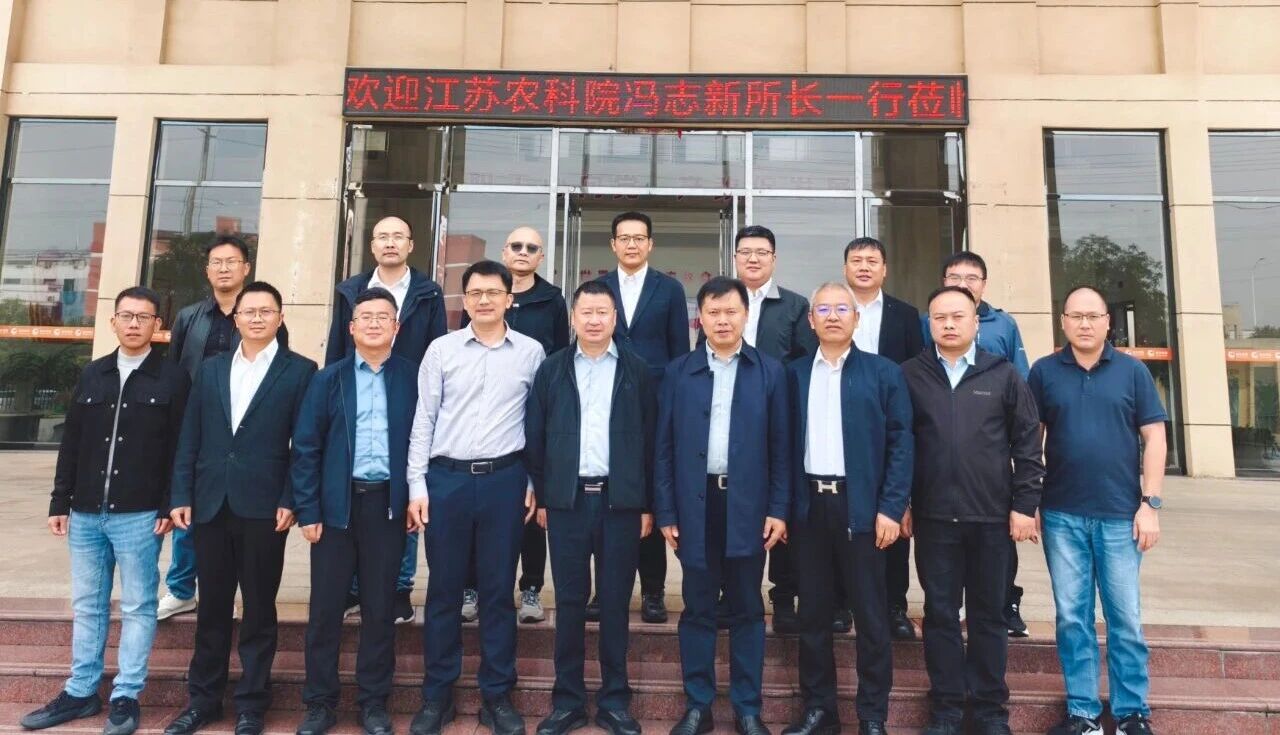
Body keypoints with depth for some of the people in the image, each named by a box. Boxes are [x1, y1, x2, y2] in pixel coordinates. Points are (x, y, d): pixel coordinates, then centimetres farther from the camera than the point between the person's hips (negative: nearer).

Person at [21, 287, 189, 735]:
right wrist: (60, 502, 8)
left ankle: (126, 697, 14)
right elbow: (71, 444, 12)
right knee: (86, 605, 15)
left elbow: (179, 450, -7)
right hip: (85, 513, 5)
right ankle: (80, 693, 27)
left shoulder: (173, 379, -3)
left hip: (138, 516, -5)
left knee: (138, 607, 4)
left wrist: (169, 507, -11)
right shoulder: (92, 374, 11)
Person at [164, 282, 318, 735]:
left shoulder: (299, 371, -1)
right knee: (212, 607, 14)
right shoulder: (210, 369, 12)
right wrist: (181, 496, 3)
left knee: (258, 609, 7)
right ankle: (203, 698, 29)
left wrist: (290, 501, -11)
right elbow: (189, 439, 10)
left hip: (263, 508, -4)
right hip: (210, 505, 4)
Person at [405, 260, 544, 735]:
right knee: (443, 590, 9)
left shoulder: (531, 352, 2)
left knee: (499, 591, 8)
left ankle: (497, 696, 22)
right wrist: (417, 486, -1)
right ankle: (437, 695, 24)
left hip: (504, 480, 0)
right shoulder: (441, 349, 2)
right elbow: (423, 421, 3)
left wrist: (535, 481, 2)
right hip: (446, 478, 1)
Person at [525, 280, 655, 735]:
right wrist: (541, 497, 2)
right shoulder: (552, 370, 5)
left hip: (620, 500, 0)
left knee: (615, 602, 7)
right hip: (567, 499, 1)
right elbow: (534, 437, 6)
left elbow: (650, 441, 3)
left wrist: (648, 504, 0)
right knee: (569, 601, 8)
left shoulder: (637, 371, 4)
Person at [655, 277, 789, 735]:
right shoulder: (678, 372, 4)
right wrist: (665, 511, -1)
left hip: (747, 505, 0)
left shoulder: (770, 372, 3)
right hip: (695, 505, 1)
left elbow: (781, 446, 2)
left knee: (747, 610, 10)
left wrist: (779, 508, -3)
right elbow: (664, 446, 3)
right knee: (697, 609, 10)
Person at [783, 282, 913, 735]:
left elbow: (902, 443, -3)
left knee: (870, 615, 6)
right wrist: (781, 506, 1)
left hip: (861, 506, -2)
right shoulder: (795, 375, 8)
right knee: (813, 613, 11)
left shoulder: (884, 373, 2)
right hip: (808, 506, 3)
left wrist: (891, 508, -10)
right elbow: (786, 442, 6)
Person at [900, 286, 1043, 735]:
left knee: (989, 613, 12)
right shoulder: (910, 375, 1)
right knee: (940, 613, 8)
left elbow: (1027, 443, 2)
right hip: (933, 516, 0)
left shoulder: (1003, 374, 2)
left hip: (992, 515, 0)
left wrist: (1025, 504, -2)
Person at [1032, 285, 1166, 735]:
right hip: (1062, 516, 0)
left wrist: (1150, 503, -4)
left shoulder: (1132, 371, 4)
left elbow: (1153, 436, 3)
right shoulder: (1044, 372, 3)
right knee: (1072, 619, 7)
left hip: (1120, 514, 0)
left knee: (1126, 620, 7)